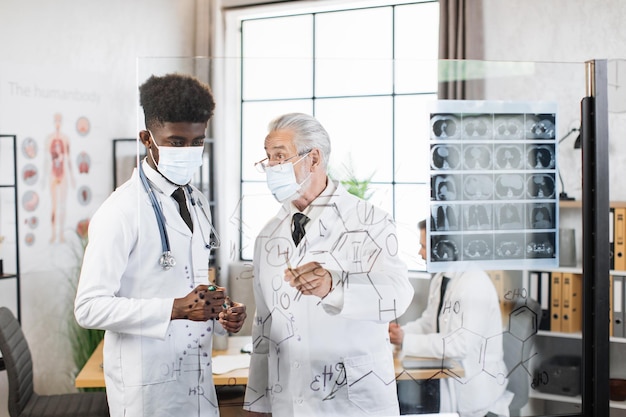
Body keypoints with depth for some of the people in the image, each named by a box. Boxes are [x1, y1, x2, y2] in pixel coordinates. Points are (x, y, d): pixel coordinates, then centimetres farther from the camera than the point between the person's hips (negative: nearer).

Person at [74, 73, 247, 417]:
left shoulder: (197, 203, 11)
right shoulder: (121, 211, -14)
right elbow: (89, 308, -18)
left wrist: (221, 315, -1)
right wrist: (175, 309, -27)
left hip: (197, 376, 7)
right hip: (147, 386, -7)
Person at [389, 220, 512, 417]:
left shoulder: (474, 284, -20)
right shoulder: (440, 278, 6)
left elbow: (460, 345, -25)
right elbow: (429, 324, 13)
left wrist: (406, 341, -25)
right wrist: (399, 332, -6)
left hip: (472, 384, -7)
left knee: (406, 392, -21)